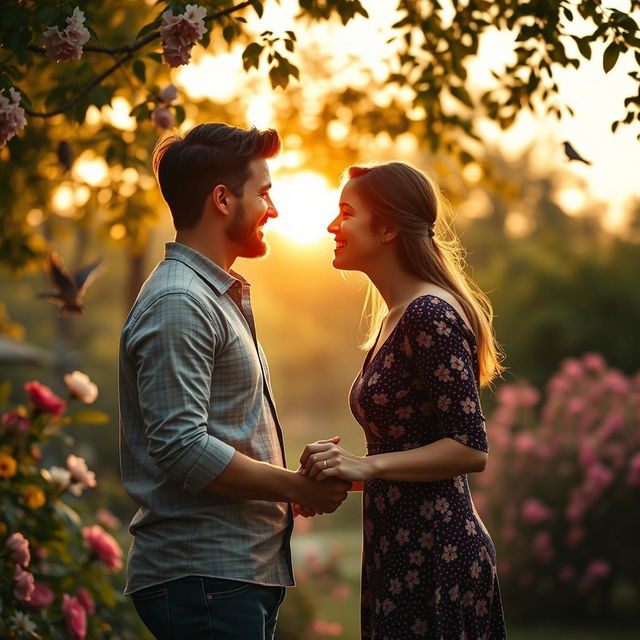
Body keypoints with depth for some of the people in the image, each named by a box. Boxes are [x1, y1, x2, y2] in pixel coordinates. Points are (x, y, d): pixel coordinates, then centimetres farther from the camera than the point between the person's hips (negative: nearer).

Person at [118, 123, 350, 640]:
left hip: (246, 573, 10)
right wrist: (295, 486, -12)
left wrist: (299, 477, 10)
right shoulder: (178, 304, -13)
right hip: (202, 578, -10)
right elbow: (182, 448, -21)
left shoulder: (224, 297, 21)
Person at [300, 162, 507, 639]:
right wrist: (340, 473, 8)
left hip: (434, 555, -9)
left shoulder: (429, 316, -16)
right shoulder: (396, 319, 14)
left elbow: (470, 449, -20)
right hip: (398, 553, 9)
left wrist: (368, 465, -24)